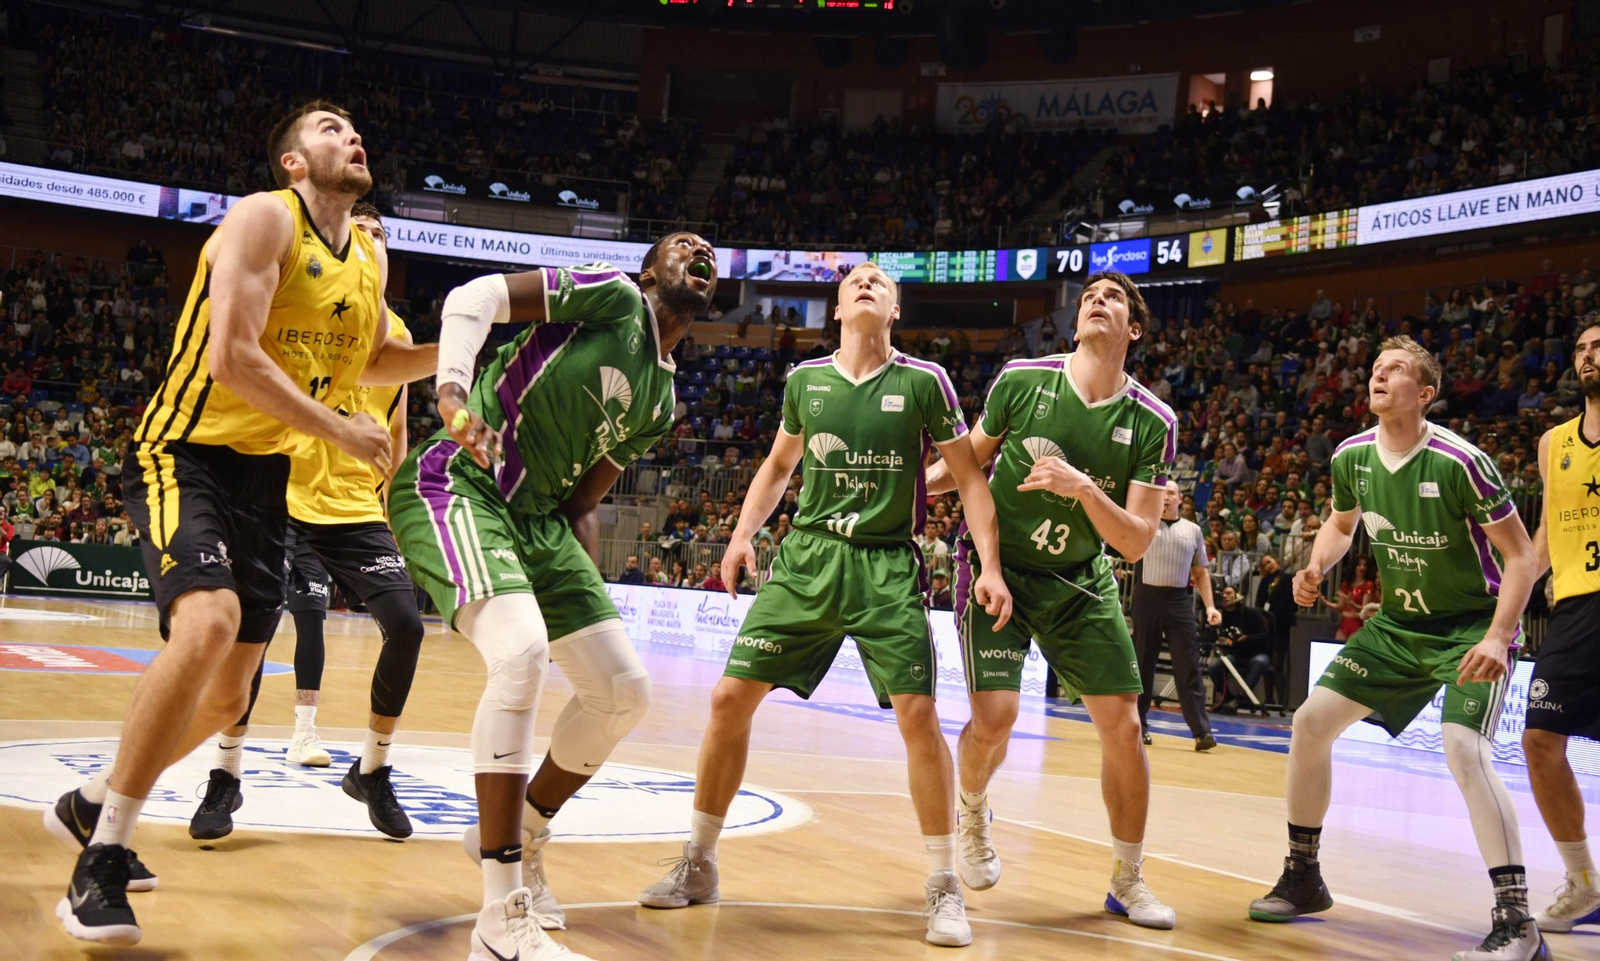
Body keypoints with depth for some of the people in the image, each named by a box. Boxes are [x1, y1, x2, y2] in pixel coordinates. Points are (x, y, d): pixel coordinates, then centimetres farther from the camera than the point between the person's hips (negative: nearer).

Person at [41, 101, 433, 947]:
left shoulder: (369, 254, 10)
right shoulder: (264, 218, -13)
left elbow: (368, 359, 25)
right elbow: (230, 358, -23)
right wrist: (340, 431, -21)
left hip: (266, 472, 8)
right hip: (186, 453, -8)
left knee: (226, 696, 9)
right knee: (209, 625, -31)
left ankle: (91, 806, 34)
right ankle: (103, 856, -18)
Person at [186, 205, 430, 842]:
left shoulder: (396, 332, 10)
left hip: (360, 513, 4)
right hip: (288, 503, -4)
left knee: (406, 626, -10)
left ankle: (372, 772, 9)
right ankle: (226, 777, 2)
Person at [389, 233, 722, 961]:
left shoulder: (660, 400, 16)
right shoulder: (612, 295, -6)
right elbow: (474, 296, -16)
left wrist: (587, 589, 9)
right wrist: (453, 396, -31)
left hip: (537, 518, 9)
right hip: (454, 487, -9)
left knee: (625, 692, 5)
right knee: (521, 652, -30)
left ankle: (520, 838, 28)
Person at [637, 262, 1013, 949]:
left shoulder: (924, 382, -2)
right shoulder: (804, 379, 7)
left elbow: (969, 477, 1)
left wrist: (990, 567, -7)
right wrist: (742, 534, 10)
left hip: (888, 569, -3)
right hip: (807, 558, 3)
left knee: (918, 716, -12)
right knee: (731, 698, -4)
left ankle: (944, 888, 5)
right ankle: (698, 865, 12)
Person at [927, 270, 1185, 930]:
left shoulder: (1151, 424, -10)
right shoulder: (1022, 381, -11)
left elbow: (1136, 542, -14)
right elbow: (970, 460, 7)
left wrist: (1085, 489, -29)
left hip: (1081, 584, 2)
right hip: (998, 568, -2)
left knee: (1122, 726, -3)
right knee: (995, 717, -16)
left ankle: (1128, 881, 17)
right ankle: (972, 810, 20)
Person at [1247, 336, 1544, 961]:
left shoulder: (1459, 461, -23)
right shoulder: (1350, 458, -5)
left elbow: (1521, 554, -17)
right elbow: (1341, 523, 17)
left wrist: (1497, 637, -30)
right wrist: (1316, 567, -4)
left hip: (1472, 625, -7)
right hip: (1399, 623, 7)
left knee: (1463, 748, -28)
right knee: (1311, 723, 1)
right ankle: (1302, 878, 19)